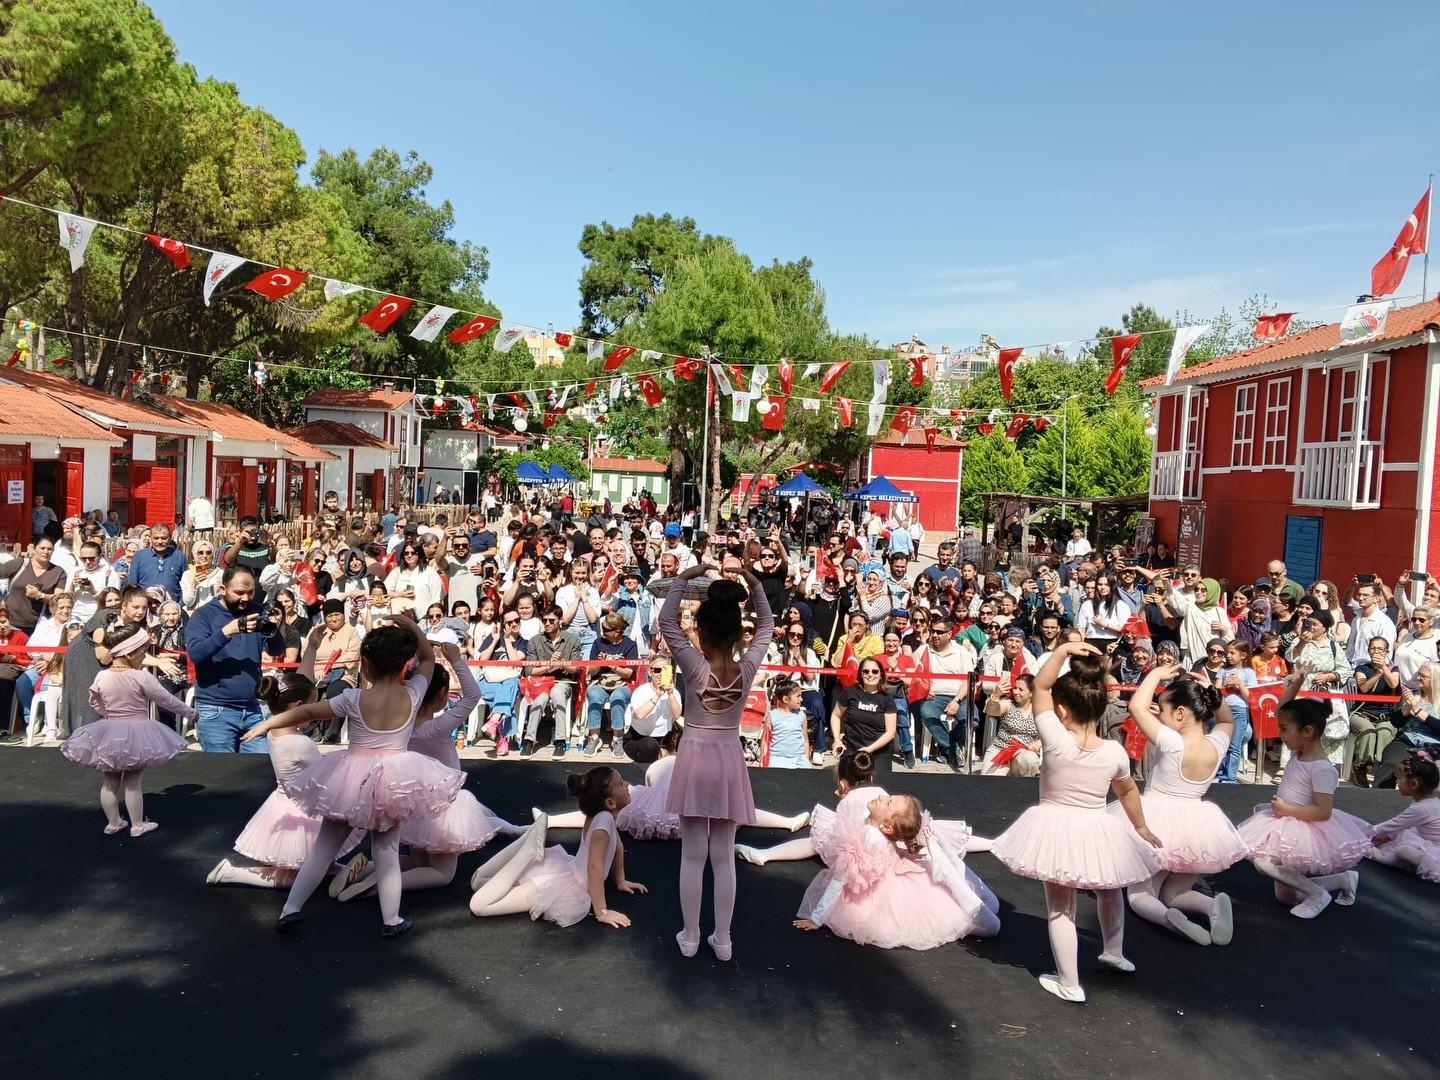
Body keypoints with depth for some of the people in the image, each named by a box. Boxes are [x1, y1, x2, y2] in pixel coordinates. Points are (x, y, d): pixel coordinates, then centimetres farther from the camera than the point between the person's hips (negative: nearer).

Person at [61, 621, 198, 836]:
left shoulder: (102, 677, -5)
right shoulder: (141, 677, -18)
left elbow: (95, 703, 12)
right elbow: (167, 700, -9)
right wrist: (190, 713, 4)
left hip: (110, 733, 5)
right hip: (137, 734, -4)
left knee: (110, 781, 16)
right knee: (133, 783, 4)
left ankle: (113, 822, 28)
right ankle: (137, 825, 14)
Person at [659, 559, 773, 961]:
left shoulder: (695, 667, -16)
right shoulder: (747, 668, -9)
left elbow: (666, 621, -7)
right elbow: (766, 626, 6)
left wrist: (685, 577, -9)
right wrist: (753, 584, -2)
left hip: (695, 757, -2)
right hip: (729, 760, 2)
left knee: (692, 854, 8)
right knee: (724, 855, 10)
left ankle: (690, 937, 17)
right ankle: (723, 939, 17)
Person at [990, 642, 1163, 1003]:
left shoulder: (1056, 740, -22)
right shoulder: (1115, 752, -10)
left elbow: (1040, 687, -15)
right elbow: (1128, 792, 8)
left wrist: (1062, 650, -23)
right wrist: (1141, 828, 24)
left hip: (1057, 830, -4)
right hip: (1099, 832, 4)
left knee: (1060, 909, 9)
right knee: (1108, 890, 32)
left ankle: (1069, 984, 16)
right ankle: (1115, 953, 49)